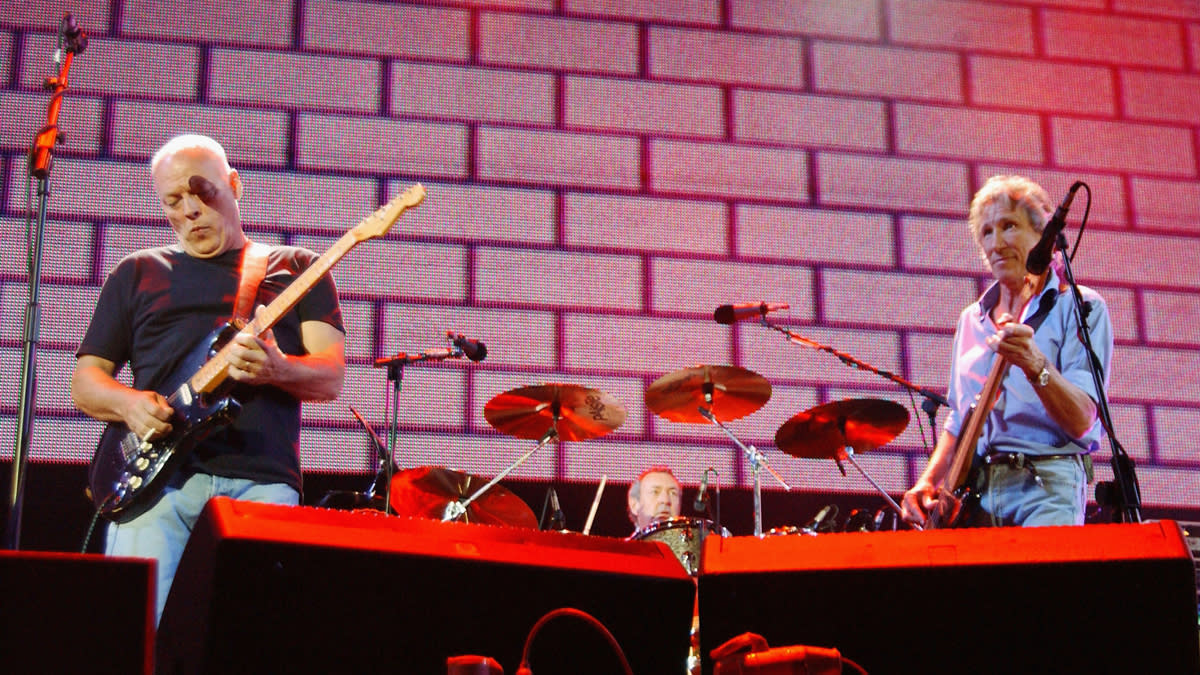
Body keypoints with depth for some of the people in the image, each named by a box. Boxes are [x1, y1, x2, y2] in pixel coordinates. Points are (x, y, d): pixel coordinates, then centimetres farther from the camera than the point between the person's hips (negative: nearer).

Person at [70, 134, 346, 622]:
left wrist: (275, 370, -16)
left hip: (262, 480, -1)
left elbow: (330, 377, 6)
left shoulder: (296, 268, 17)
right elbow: (85, 379, 19)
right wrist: (127, 402, -4)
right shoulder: (137, 273, 21)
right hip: (155, 475, 1)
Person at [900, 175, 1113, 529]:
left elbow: (1083, 425, -10)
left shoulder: (1080, 307, 1)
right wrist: (928, 480, 9)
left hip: (1045, 485, -5)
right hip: (972, 492, 5)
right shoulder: (972, 319, 19)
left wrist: (1035, 366, -27)